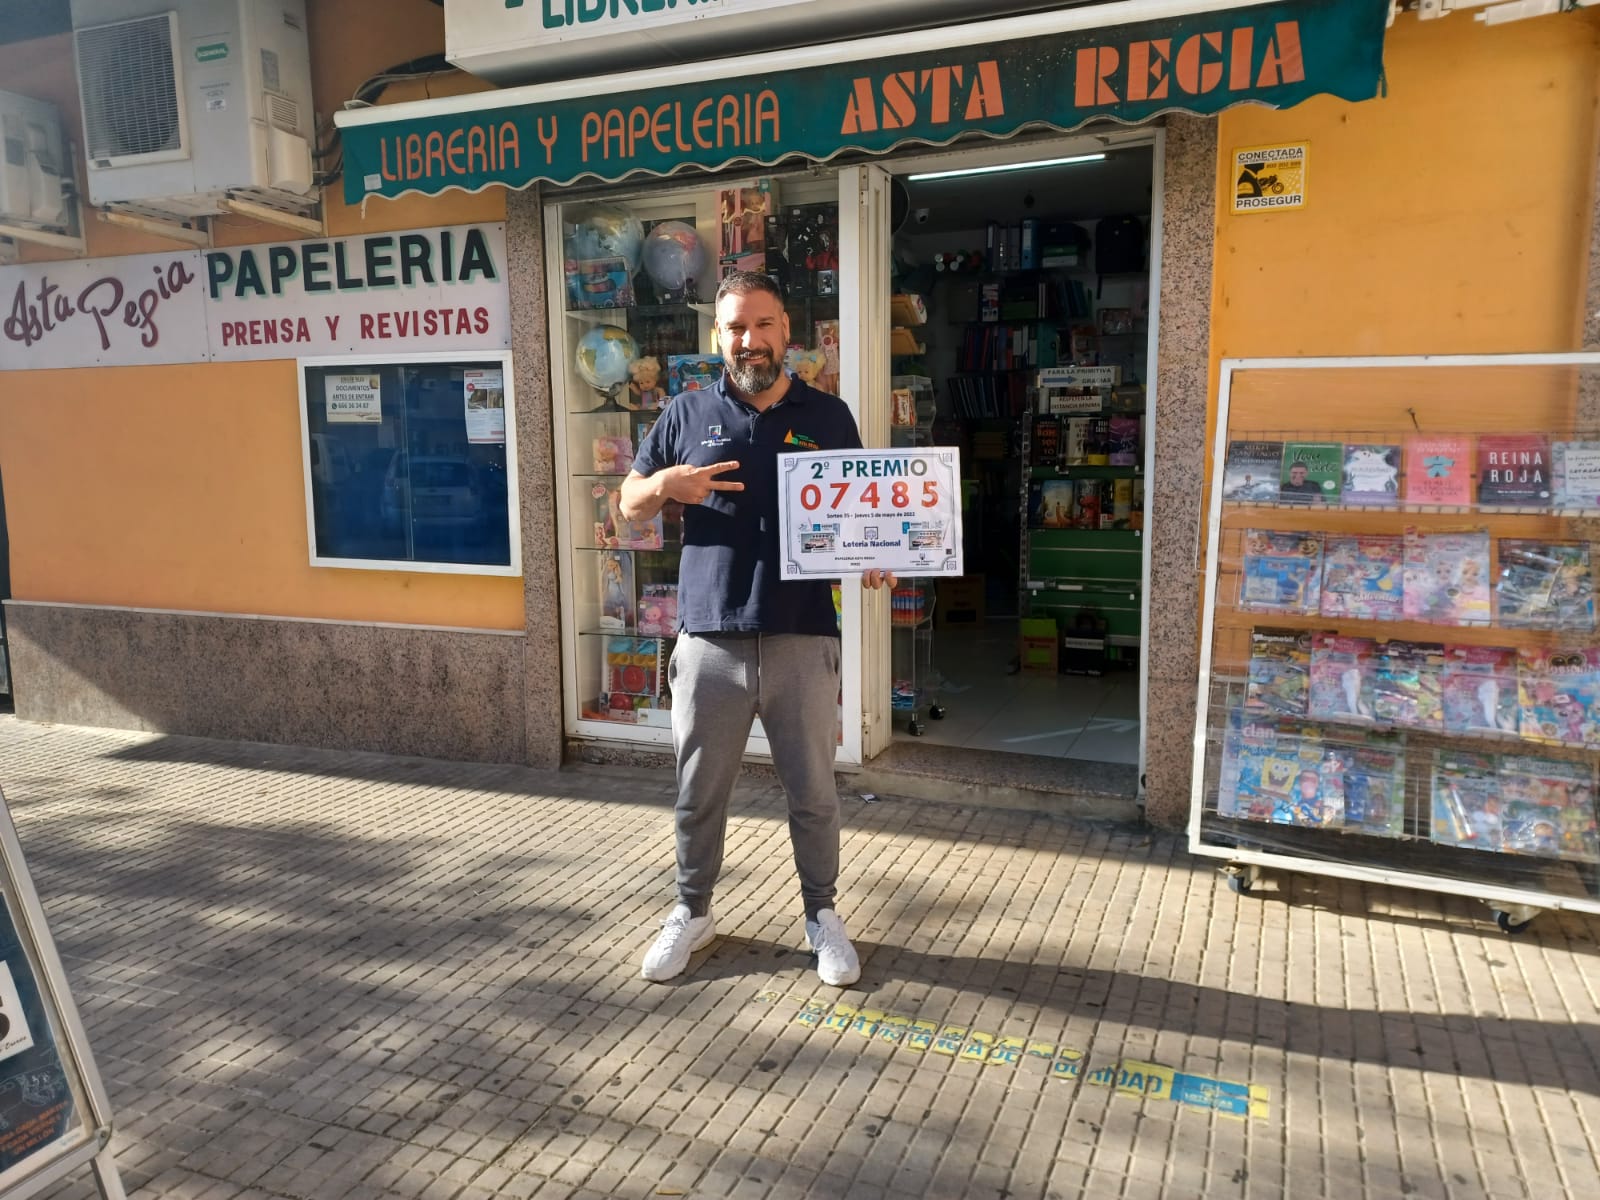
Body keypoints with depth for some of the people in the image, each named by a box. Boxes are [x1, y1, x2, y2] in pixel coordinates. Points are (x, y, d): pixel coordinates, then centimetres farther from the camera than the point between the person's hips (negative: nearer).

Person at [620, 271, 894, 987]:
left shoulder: (828, 417, 8)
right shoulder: (688, 414, 8)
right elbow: (629, 504, 12)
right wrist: (665, 483, -10)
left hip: (803, 640, 0)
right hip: (708, 640, 1)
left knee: (813, 793, 11)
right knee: (699, 793, 13)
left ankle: (822, 915, 31)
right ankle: (691, 913, 34)